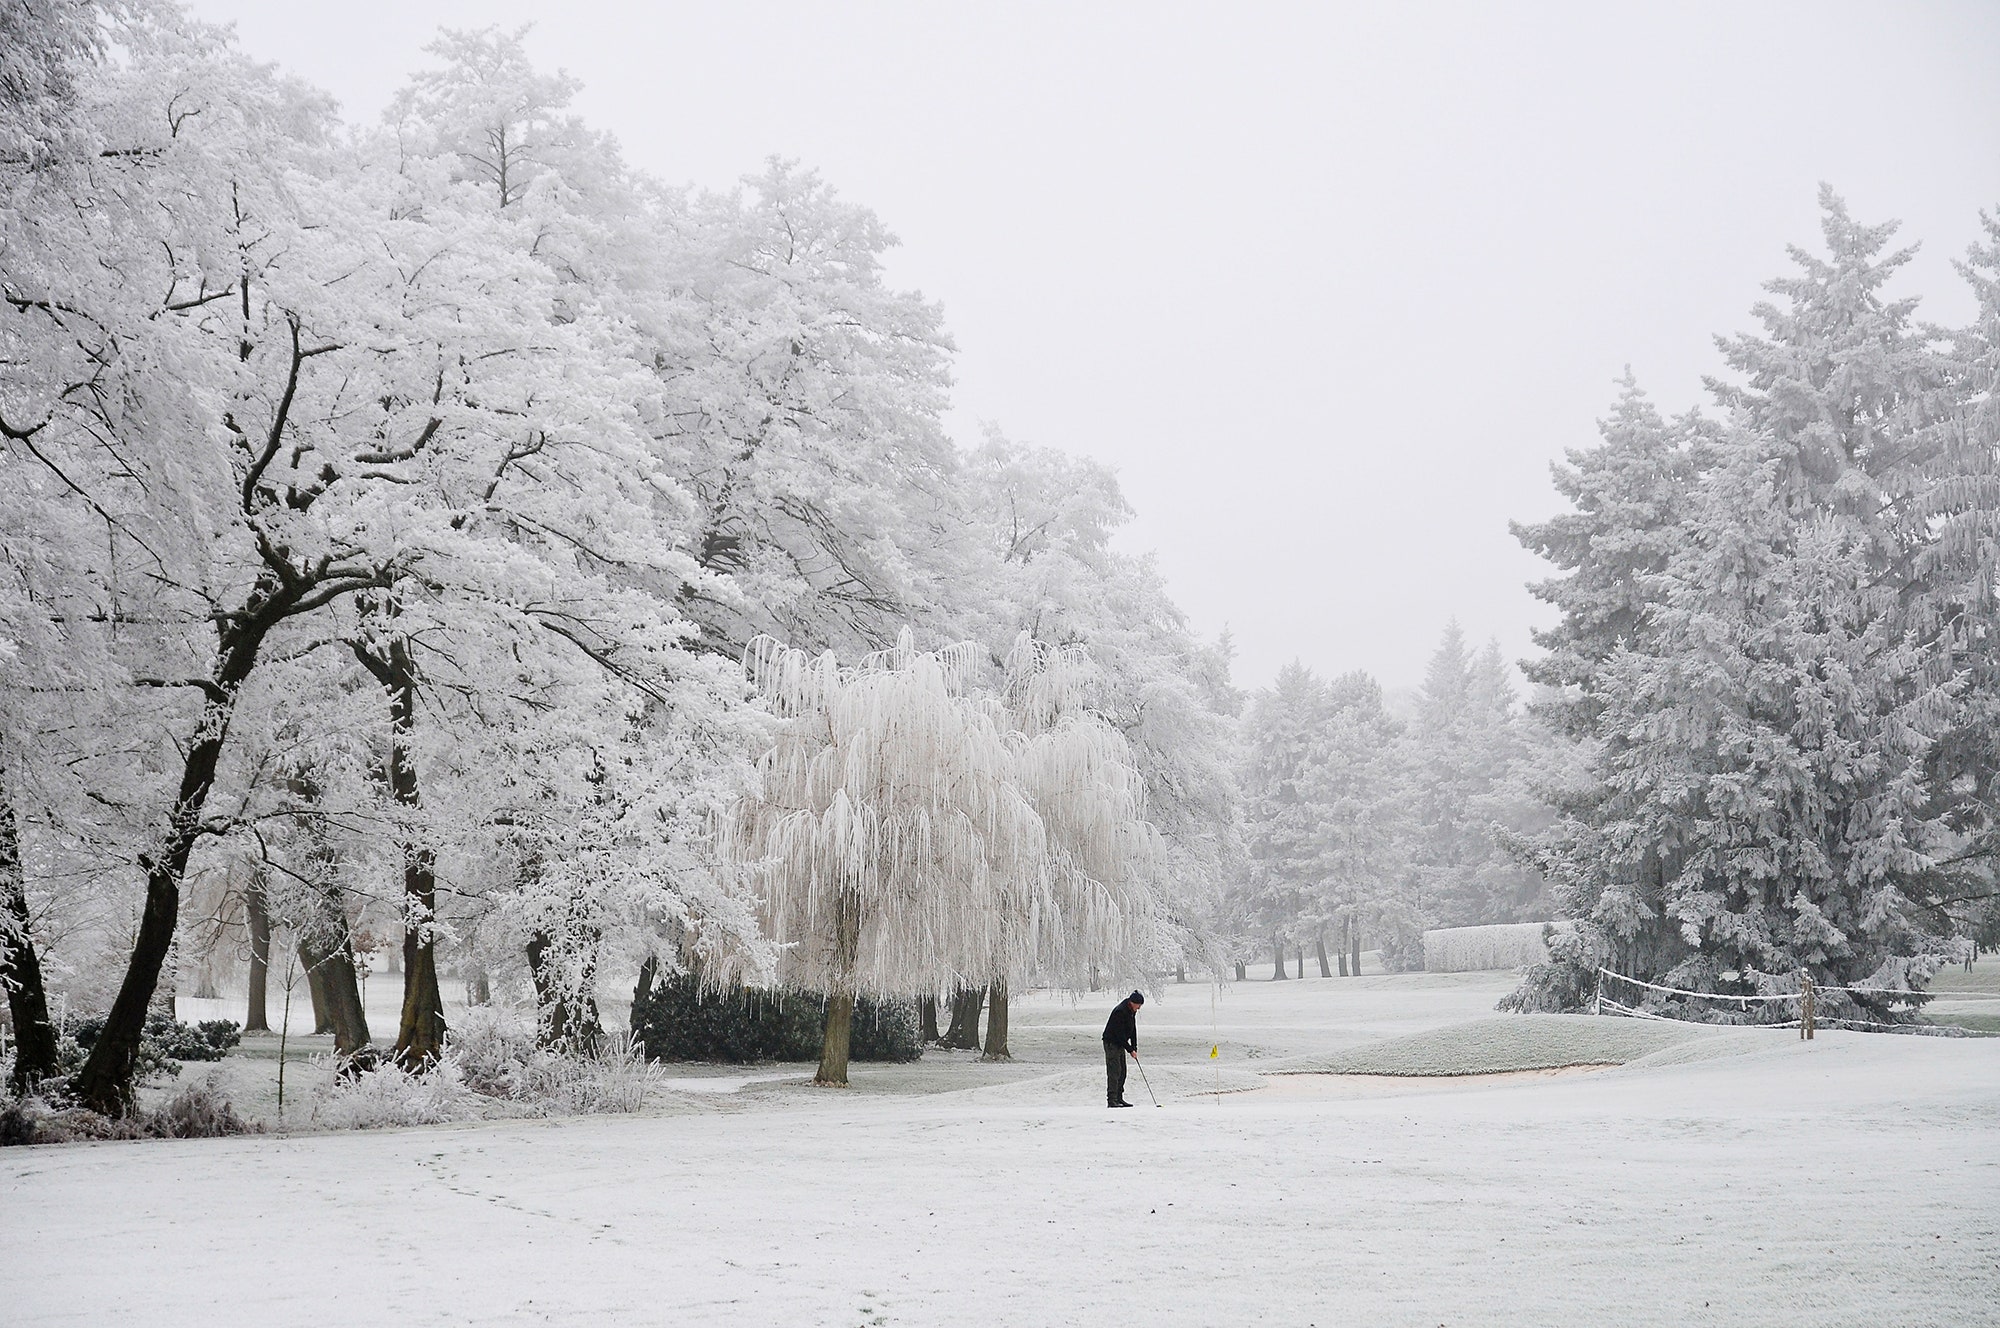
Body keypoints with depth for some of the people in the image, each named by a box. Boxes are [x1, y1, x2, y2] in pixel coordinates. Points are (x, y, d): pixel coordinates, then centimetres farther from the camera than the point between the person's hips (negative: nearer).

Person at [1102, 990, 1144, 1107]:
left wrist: (1134, 1048, 6)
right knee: (1114, 1072, -11)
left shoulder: (1132, 1012, 7)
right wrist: (1130, 1050, -20)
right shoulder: (1120, 1012, -24)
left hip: (1120, 1044, 9)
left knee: (1122, 1072, 10)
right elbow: (1120, 1034, -24)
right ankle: (1111, 1100, -11)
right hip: (1111, 1043, -9)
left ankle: (1119, 1098, 16)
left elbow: (1133, 1030, 13)